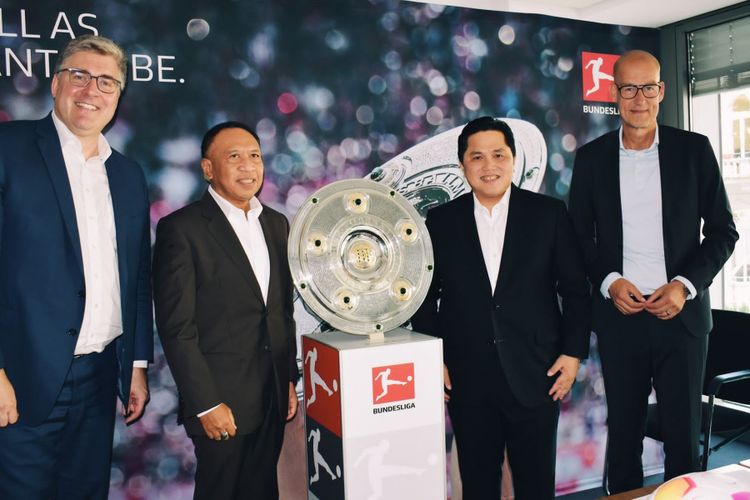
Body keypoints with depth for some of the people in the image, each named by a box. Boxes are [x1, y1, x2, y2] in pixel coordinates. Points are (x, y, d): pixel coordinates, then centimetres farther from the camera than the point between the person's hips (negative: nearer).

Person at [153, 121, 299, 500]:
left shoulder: (276, 224, 8)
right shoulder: (181, 229, -11)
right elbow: (177, 327, -14)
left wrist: (290, 378, 11)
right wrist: (206, 403, -15)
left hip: (273, 397, 6)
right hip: (221, 400, -5)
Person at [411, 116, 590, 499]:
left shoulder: (549, 214, 1)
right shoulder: (441, 221, 3)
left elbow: (575, 290, 3)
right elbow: (426, 297, 6)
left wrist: (573, 352, -3)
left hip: (536, 374, 0)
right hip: (467, 379, 1)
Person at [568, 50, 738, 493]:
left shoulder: (695, 150, 2)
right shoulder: (592, 158, 4)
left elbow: (723, 231, 3)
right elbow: (580, 238, 7)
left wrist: (685, 285, -9)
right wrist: (609, 283, -9)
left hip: (682, 312, 0)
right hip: (619, 315, 1)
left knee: (683, 431, 7)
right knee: (623, 431, 10)